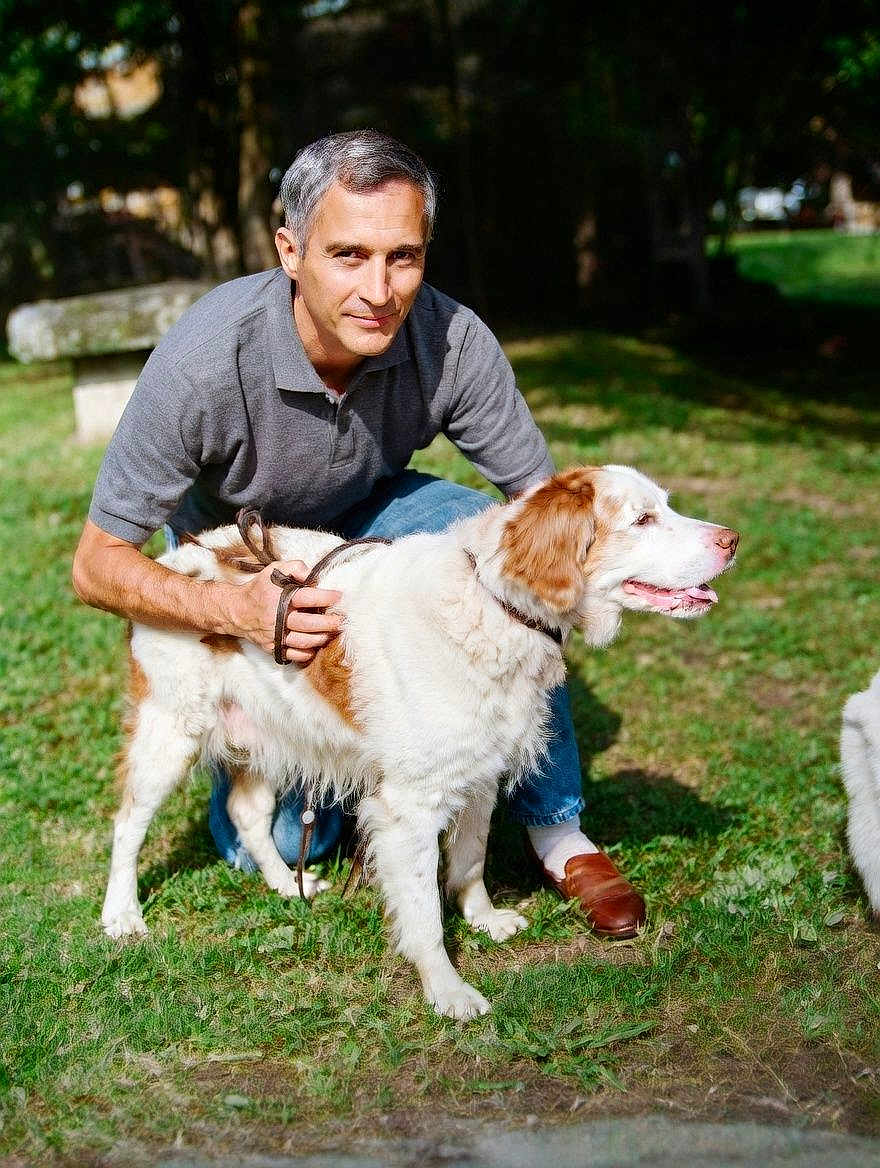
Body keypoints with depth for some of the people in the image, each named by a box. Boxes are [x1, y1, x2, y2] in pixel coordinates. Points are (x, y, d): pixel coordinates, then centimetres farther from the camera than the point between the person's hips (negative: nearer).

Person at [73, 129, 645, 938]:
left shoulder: (452, 340, -29)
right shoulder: (202, 362, -36)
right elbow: (98, 565, -26)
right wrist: (235, 610, -44)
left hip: (366, 515, 2)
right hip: (232, 552, -2)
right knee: (275, 844, -5)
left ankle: (555, 828, -14)